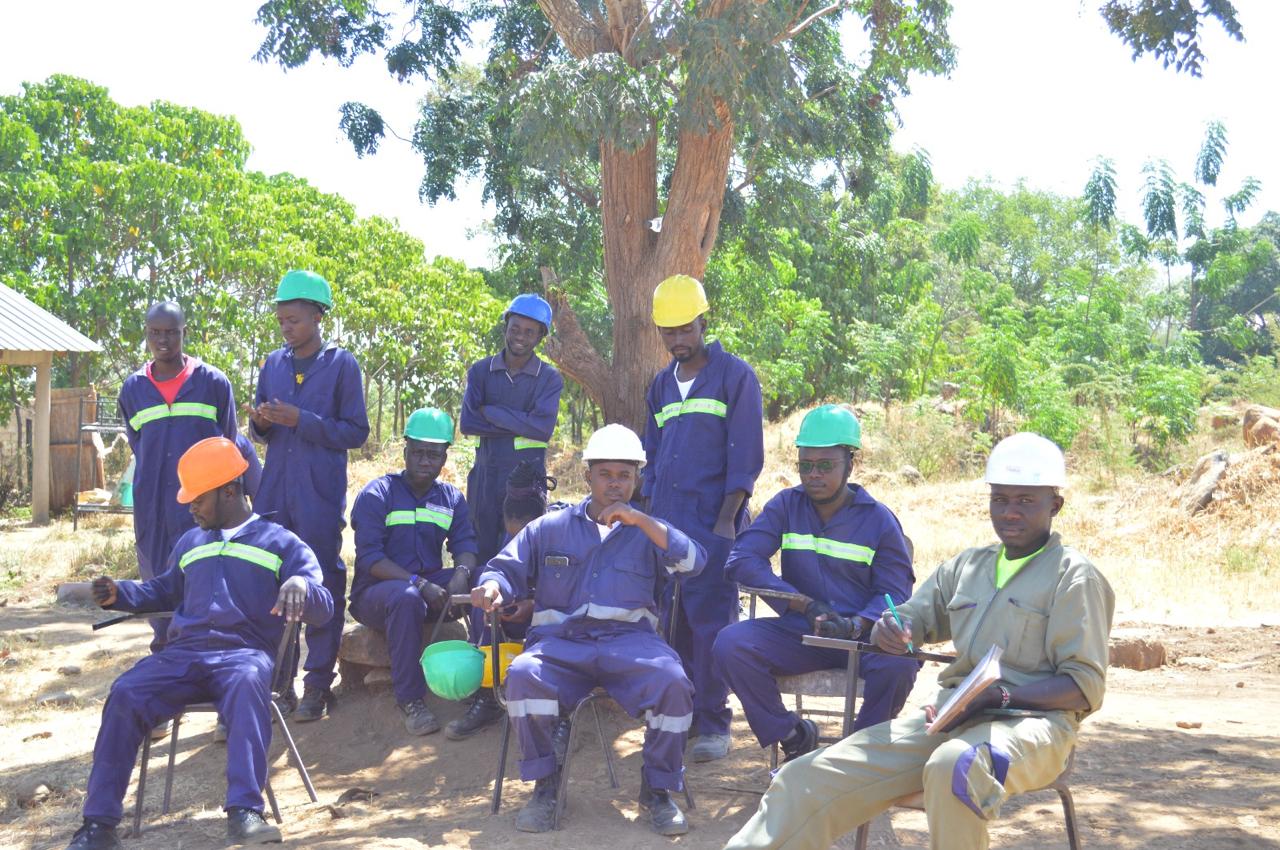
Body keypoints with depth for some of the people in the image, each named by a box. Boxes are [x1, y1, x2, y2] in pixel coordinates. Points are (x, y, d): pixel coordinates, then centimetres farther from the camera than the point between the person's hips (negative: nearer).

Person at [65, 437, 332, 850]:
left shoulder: (281, 542, 12)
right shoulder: (190, 543, 29)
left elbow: (323, 607, 2)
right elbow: (163, 591, 41)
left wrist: (301, 586, -23)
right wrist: (120, 593, 19)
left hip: (244, 653, -4)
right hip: (183, 652, 4)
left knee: (248, 685, -40)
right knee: (125, 694, -25)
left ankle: (244, 813, -48)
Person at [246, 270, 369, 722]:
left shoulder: (341, 364, -2)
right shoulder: (273, 363, 12)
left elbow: (356, 431, -6)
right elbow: (263, 433, 17)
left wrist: (301, 420, -16)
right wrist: (260, 423, -6)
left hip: (320, 495, -4)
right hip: (274, 492, 5)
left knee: (322, 586, -1)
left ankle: (318, 683, 6)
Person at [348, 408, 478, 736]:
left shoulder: (452, 497, 10)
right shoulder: (378, 493, -6)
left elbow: (465, 545, -1)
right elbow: (369, 558, -15)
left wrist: (461, 574, -27)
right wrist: (419, 584, -27)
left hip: (431, 586, 4)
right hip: (376, 591, -4)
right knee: (406, 597, -39)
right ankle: (410, 699, -29)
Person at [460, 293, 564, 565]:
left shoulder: (549, 378, 1)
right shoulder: (480, 371, 6)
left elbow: (543, 428, -14)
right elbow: (466, 423, -6)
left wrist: (491, 412, -11)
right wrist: (519, 427, -13)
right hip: (485, 478, 2)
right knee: (481, 555, 7)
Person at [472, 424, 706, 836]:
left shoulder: (647, 532, 19)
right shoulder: (549, 528, 22)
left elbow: (693, 561, 1)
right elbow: (507, 568, 17)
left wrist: (637, 519, -6)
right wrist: (492, 587, -9)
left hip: (629, 639, 0)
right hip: (560, 639, 0)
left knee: (672, 683, -31)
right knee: (523, 676, -33)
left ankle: (657, 790, -8)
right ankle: (546, 786, -12)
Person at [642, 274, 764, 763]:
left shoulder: (734, 377, -1)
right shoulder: (661, 385, 17)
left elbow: (745, 457, -6)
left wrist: (726, 521, -13)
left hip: (713, 525, -5)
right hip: (665, 523, 5)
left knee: (711, 625, -6)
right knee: (672, 624, 6)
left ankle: (713, 725, 3)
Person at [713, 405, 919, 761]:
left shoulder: (879, 520, 3)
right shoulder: (786, 506, 7)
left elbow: (894, 593, -2)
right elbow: (742, 561, -6)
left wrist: (855, 625, -24)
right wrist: (805, 604, -16)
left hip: (861, 636, -2)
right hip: (797, 632, 2)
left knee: (899, 662, -34)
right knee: (730, 644, -25)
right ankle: (792, 736, -4)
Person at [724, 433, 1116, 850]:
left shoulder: (1074, 575, 1)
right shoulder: (966, 565, 18)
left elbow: (1085, 685, -5)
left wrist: (999, 697, -20)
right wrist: (890, 629, -2)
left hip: (1030, 718, -5)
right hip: (950, 714, 6)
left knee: (954, 768, -42)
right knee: (812, 777, -10)